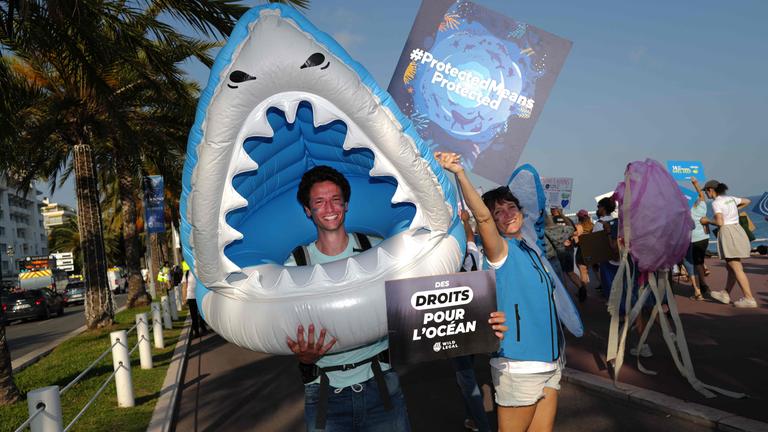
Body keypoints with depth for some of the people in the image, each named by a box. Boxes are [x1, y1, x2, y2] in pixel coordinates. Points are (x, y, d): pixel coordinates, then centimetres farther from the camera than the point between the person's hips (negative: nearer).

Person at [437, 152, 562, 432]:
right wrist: (460, 174, -40)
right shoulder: (501, 250, -9)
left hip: (548, 362, 7)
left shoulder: (531, 253, 14)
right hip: (518, 366, -7)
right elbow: (481, 215, -29)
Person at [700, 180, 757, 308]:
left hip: (727, 233, -9)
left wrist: (707, 221, -1)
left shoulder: (716, 203, -11)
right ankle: (725, 294, 26)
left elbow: (720, 223, -18)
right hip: (737, 230, 9)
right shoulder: (730, 198, 14)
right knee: (731, 266, 15)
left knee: (736, 268, -6)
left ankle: (749, 298, -6)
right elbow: (748, 201, 29)